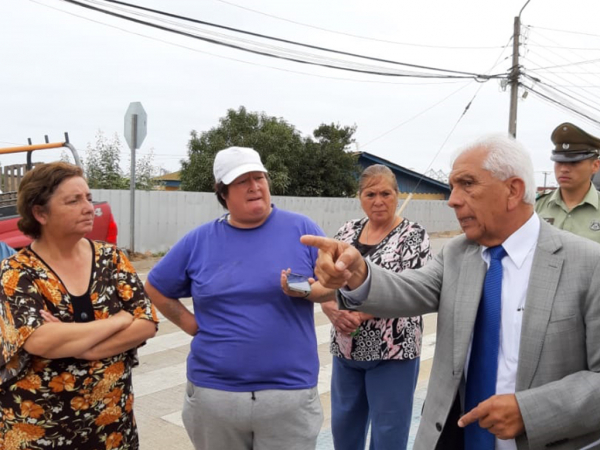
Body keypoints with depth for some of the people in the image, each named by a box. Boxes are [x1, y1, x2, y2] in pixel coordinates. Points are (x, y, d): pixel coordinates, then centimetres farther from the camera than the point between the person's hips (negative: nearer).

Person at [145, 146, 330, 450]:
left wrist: (308, 289, -20)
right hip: (213, 391, 2)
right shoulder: (200, 240, 2)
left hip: (290, 392, -1)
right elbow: (155, 288, 11)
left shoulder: (301, 229, -3)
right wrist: (192, 325, 0)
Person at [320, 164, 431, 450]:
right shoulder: (348, 231, 5)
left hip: (392, 352, -5)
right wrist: (334, 311, -16)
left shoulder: (413, 236, -9)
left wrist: (358, 314, -24)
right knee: (343, 426, 19)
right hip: (346, 349, 5)